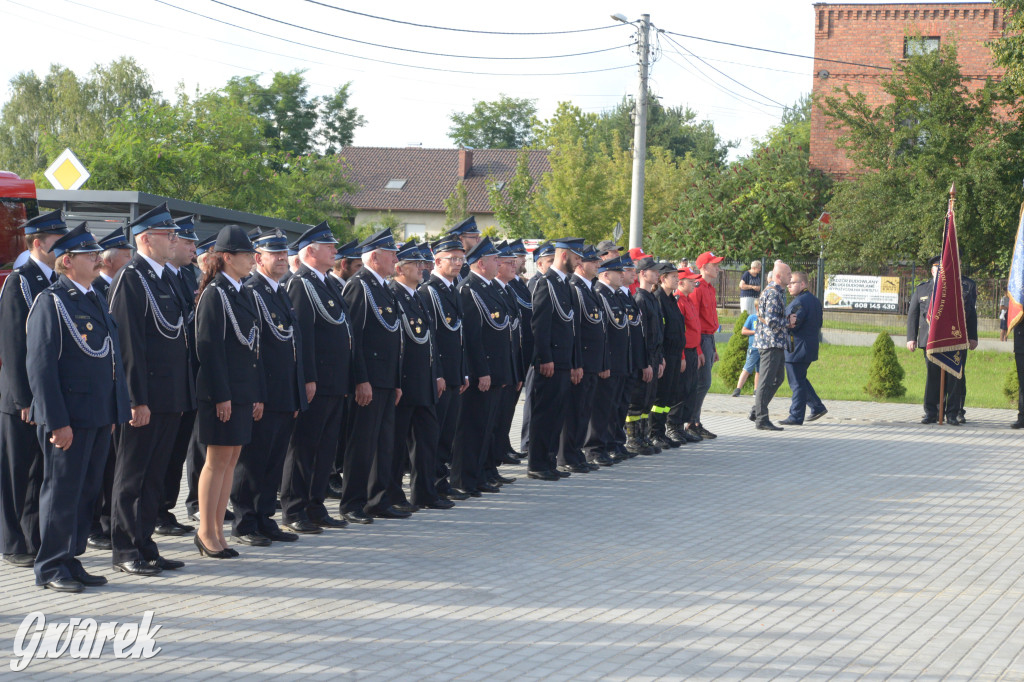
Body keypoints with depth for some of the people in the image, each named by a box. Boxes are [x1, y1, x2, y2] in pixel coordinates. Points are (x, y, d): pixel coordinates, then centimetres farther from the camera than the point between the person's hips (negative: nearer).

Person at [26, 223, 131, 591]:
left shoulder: (97, 299, 16)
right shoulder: (51, 302, -10)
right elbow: (41, 365, -14)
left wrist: (117, 410, 16)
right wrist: (57, 421, -19)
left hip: (99, 418, 8)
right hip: (69, 417, -8)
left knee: (87, 491, 12)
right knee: (62, 491, -1)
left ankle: (70, 560, 21)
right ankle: (52, 568, 8)